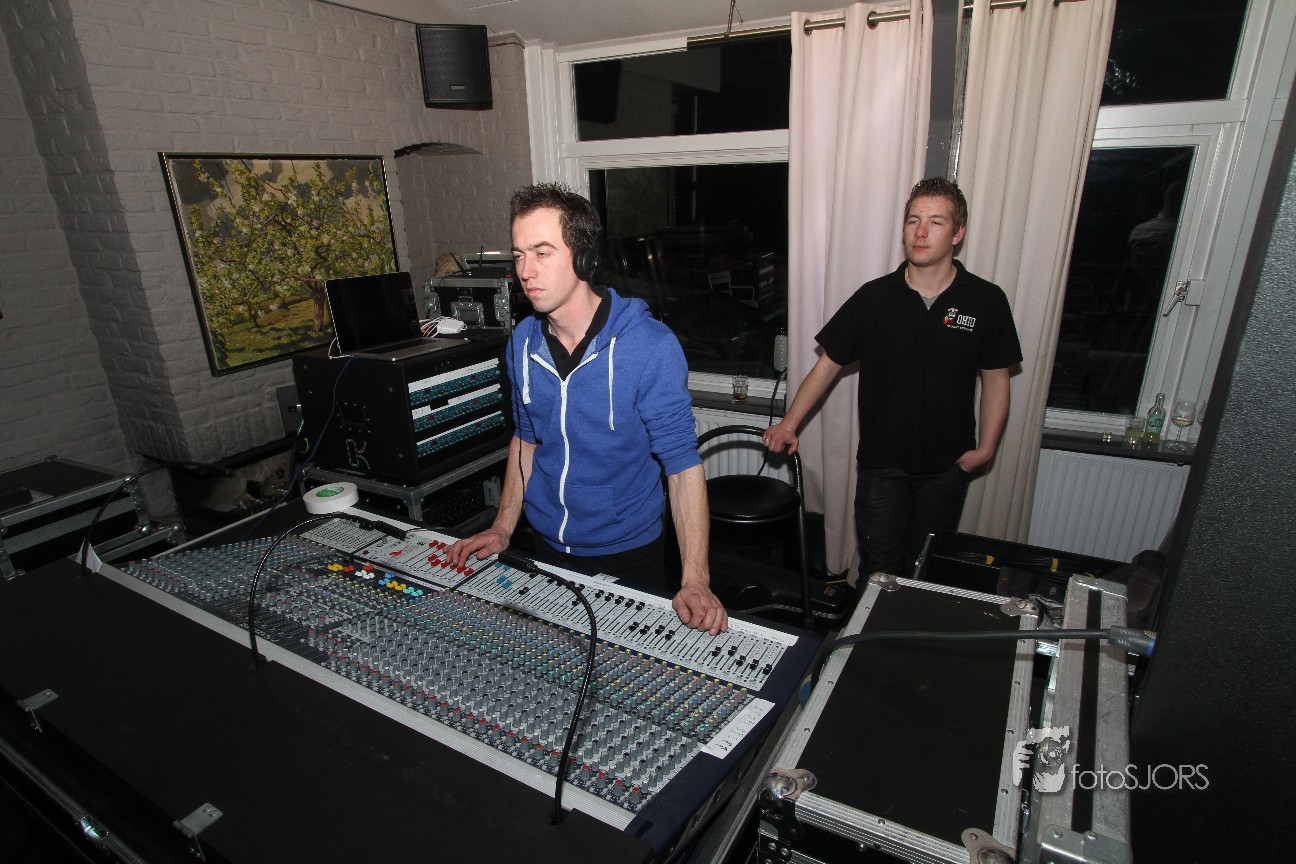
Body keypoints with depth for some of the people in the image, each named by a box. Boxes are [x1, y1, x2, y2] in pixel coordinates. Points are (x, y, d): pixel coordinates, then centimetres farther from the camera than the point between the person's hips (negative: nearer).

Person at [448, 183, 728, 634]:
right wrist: (503, 528, 4)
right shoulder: (523, 342, -5)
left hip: (625, 553, -4)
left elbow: (682, 464, -21)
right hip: (544, 547, 5)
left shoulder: (650, 346, -23)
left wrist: (695, 581, -28)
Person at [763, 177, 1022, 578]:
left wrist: (985, 448, -4)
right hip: (881, 461, -1)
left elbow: (995, 379, 4)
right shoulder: (874, 297, -6)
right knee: (879, 568, 7)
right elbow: (829, 364, -3)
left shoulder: (986, 301, -5)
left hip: (947, 466, 1)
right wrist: (790, 424, -11)